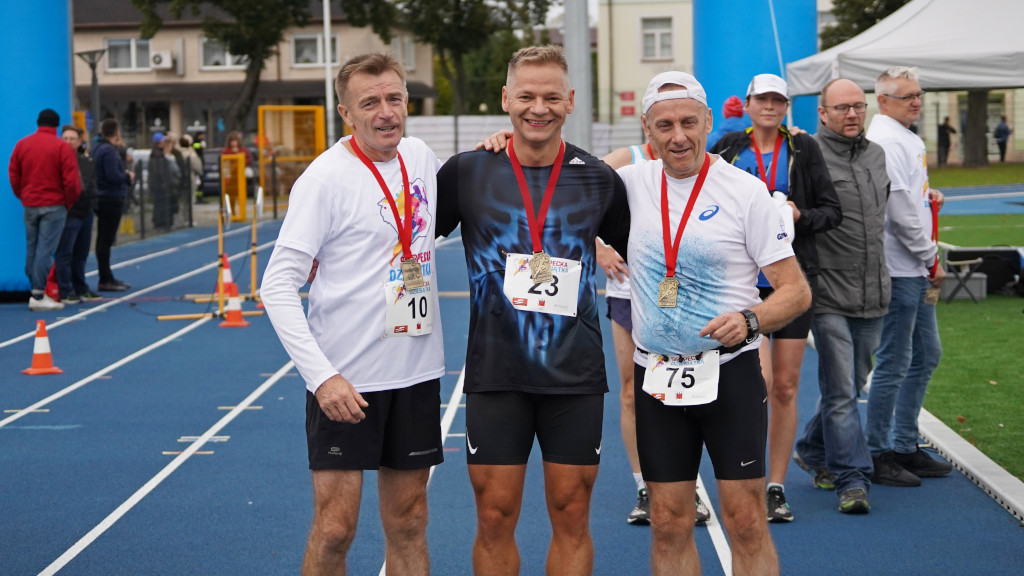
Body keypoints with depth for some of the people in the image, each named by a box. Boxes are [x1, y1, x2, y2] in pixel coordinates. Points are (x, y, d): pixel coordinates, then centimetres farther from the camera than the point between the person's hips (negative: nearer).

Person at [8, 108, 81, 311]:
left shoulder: (22, 144, 7)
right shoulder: (62, 147, -7)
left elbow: (13, 173, 9)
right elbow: (71, 180, -11)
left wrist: (23, 196, 17)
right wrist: (69, 202, 3)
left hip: (29, 205, 5)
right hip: (54, 206, -5)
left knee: (31, 250, 11)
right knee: (46, 250, -6)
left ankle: (36, 292, 14)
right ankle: (38, 295, -9)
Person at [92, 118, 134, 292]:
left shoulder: (98, 148, 12)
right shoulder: (109, 150, -17)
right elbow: (113, 176, -24)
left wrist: (124, 174, 9)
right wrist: (128, 176, -7)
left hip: (103, 199, 10)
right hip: (112, 199, -10)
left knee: (104, 239, 14)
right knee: (106, 240, -6)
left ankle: (108, 278, 23)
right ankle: (105, 281, -2)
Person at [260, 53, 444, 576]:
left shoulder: (420, 156, 6)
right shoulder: (326, 176, -12)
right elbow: (277, 287, -14)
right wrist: (322, 375, -23)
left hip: (417, 372, 6)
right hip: (345, 378, -5)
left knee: (408, 524, 11)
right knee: (334, 529, -3)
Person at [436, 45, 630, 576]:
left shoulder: (599, 179, 2)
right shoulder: (466, 172, 0)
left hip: (575, 374, 1)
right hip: (495, 374, 0)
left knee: (571, 516, 6)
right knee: (494, 517, 3)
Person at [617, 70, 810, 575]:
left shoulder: (745, 190, -6)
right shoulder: (631, 183, 4)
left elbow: (797, 290, -5)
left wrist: (749, 320, -25)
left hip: (729, 371, -3)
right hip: (657, 377, 3)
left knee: (746, 523, -3)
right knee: (669, 525, 6)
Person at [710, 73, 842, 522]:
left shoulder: (803, 149, 5)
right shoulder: (728, 148, 5)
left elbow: (833, 211, 7)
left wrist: (801, 215, -11)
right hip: (744, 278, -1)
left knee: (786, 387, 4)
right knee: (759, 380, -14)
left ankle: (776, 488, 13)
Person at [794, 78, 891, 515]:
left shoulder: (877, 155, 14)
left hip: (872, 295, 7)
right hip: (829, 294, -7)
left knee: (852, 384, 16)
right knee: (840, 390, -5)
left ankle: (813, 451, 34)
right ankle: (852, 479, -1)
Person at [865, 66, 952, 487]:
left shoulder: (906, 139, 17)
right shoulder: (886, 141, -16)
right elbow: (900, 212, -20)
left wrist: (928, 195, 8)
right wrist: (932, 259, -12)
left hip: (917, 270, 11)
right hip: (899, 268, -11)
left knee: (926, 356, 16)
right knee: (894, 364, -5)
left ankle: (904, 447, 25)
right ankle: (877, 456, 4)